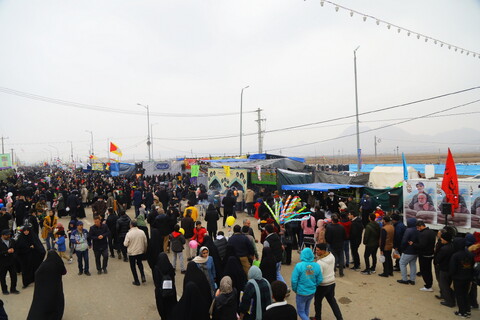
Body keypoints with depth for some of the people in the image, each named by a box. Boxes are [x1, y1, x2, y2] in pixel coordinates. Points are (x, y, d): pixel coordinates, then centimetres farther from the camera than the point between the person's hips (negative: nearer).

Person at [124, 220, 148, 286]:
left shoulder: (129, 234, -18)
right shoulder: (142, 232, -7)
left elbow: (125, 244, -14)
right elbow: (145, 242, 1)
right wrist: (145, 250, 17)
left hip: (132, 253, -4)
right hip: (141, 251, 4)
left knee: (133, 266, 13)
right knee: (140, 263, 27)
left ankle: (136, 281, 17)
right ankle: (143, 276, 11)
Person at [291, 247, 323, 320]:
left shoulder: (299, 266, -22)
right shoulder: (317, 266, -10)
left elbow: (294, 280, -18)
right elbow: (320, 280, -2)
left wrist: (294, 289, 1)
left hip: (301, 293, -5)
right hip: (312, 292, 5)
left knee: (300, 311, 11)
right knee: (306, 309, 27)